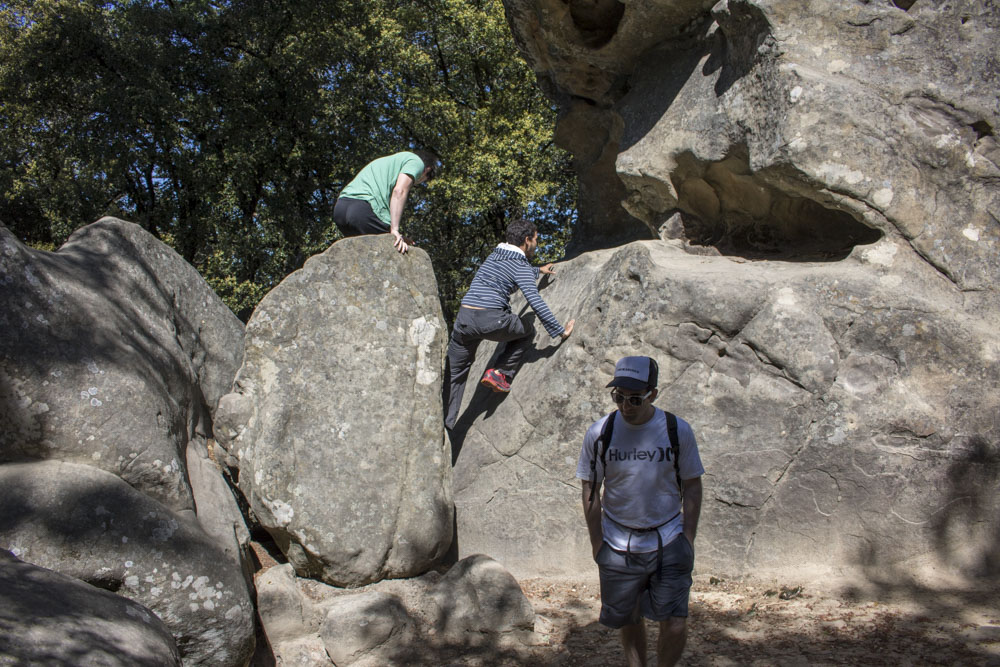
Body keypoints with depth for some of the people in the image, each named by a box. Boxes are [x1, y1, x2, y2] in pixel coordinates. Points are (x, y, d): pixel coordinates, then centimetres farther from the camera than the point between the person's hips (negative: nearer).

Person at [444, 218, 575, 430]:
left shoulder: (494, 255, 23)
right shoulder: (521, 266, 1)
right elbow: (536, 303, -8)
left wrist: (538, 270, 60)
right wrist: (560, 331, -5)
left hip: (464, 318, 6)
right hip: (491, 319, -6)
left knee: (454, 375, 11)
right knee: (527, 331, 23)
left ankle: (445, 424, 6)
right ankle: (501, 373, 9)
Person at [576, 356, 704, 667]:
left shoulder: (678, 431, -7)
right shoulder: (599, 433, -7)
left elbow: (692, 486, 3)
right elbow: (591, 491, 2)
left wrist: (688, 538, -1)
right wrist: (596, 542, 1)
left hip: (668, 542, 0)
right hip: (619, 547, 1)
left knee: (675, 624, -5)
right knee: (629, 619, 12)